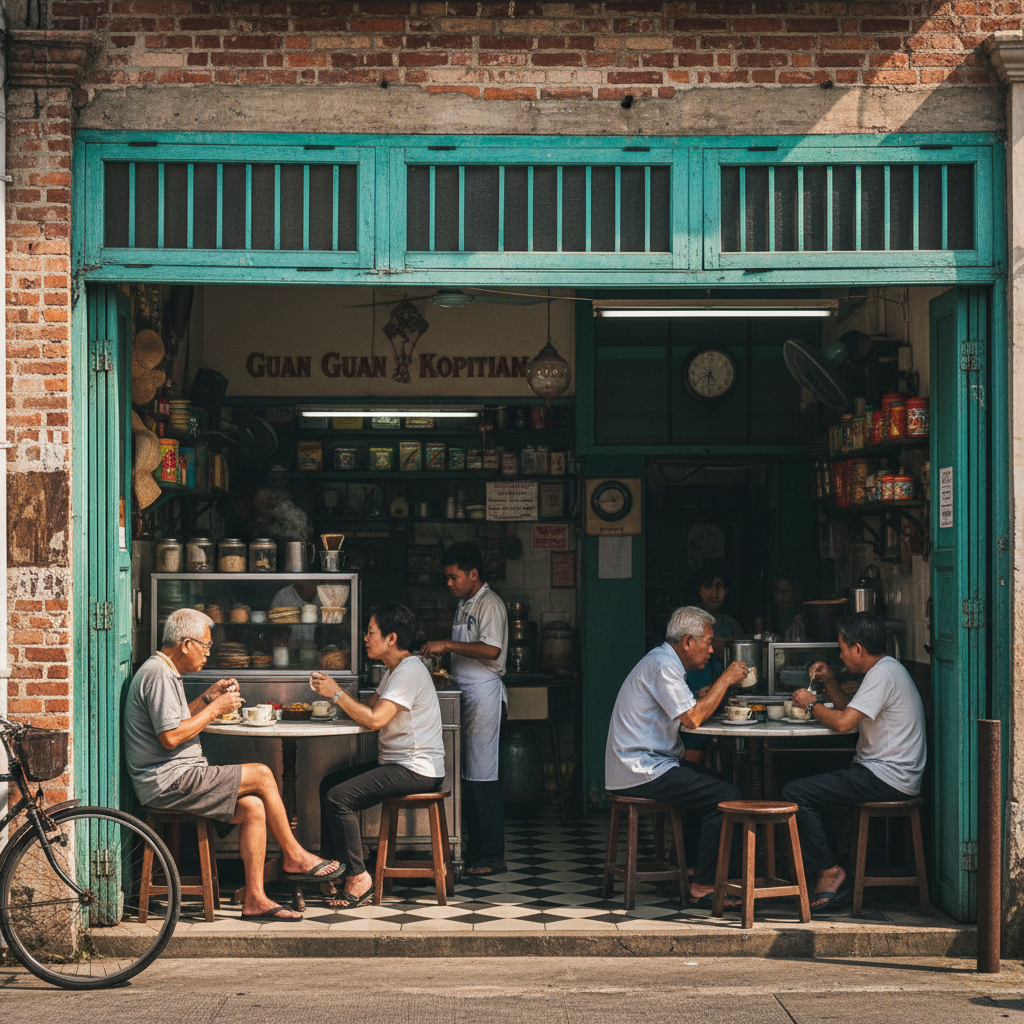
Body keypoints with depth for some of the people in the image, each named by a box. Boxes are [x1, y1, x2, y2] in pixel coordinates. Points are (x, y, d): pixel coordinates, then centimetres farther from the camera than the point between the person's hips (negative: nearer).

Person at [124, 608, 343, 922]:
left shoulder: (163, 671, 18)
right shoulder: (158, 675, -16)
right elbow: (170, 737, -23)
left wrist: (207, 697, 16)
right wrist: (214, 708, -13)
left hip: (176, 779, 10)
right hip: (169, 782, -10)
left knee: (253, 808, -3)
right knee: (262, 776, -11)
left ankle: (255, 899, -5)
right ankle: (294, 857, 4)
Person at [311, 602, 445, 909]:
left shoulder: (409, 672, -18)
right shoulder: (394, 670, 16)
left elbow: (375, 719, -25)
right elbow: (368, 709, 15)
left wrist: (337, 693, -15)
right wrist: (331, 691, 1)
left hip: (416, 770, -11)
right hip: (395, 763, 11)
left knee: (339, 797, -20)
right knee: (329, 783, 14)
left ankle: (358, 880, -13)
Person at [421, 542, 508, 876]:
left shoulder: (489, 604, -11)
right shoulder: (464, 604, 18)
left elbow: (491, 650, -23)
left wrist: (449, 645, -21)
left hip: (484, 693, -9)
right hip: (465, 694, 9)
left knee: (482, 775, -8)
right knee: (467, 774, 9)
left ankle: (493, 855, -5)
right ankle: (477, 847, 15)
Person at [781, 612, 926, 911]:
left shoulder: (883, 674, -17)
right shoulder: (887, 669, 16)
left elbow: (843, 722, -23)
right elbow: (849, 710, 26)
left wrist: (812, 704, -6)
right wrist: (830, 682, 12)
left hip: (887, 778, -11)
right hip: (887, 773, 11)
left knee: (795, 793, -13)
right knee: (816, 789, 25)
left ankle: (829, 871, -4)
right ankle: (829, 875, 17)